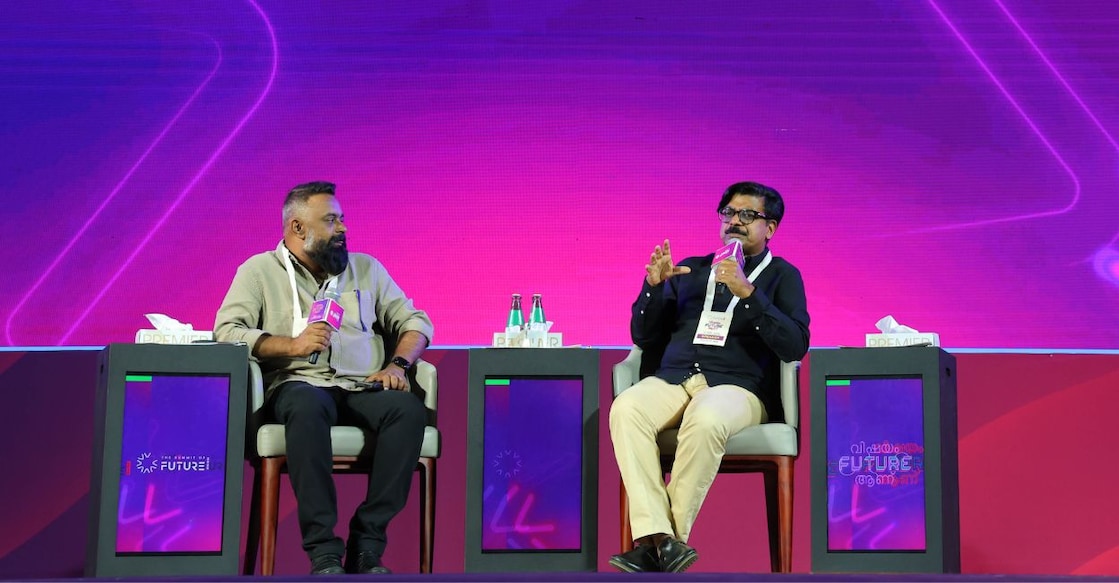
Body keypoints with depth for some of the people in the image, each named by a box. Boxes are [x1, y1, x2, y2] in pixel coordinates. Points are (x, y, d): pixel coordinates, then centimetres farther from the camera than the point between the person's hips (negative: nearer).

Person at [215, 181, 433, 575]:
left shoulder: (366, 268, 22)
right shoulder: (259, 270, 12)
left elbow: (414, 320, 21)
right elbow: (226, 330, -2)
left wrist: (398, 364, 0)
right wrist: (292, 345, -15)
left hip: (363, 389, 3)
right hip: (299, 385, -3)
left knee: (409, 408, -31)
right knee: (308, 407, -40)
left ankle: (367, 545, -29)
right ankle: (323, 552, -38)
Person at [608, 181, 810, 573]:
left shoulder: (782, 276, 15)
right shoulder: (690, 271, 25)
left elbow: (795, 346, -3)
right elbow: (644, 339, 22)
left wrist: (747, 293, -13)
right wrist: (653, 286, 4)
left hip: (737, 387, -3)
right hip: (672, 381, 3)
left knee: (705, 420, -40)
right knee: (625, 409, -32)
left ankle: (665, 540, -29)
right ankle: (659, 537, -39)